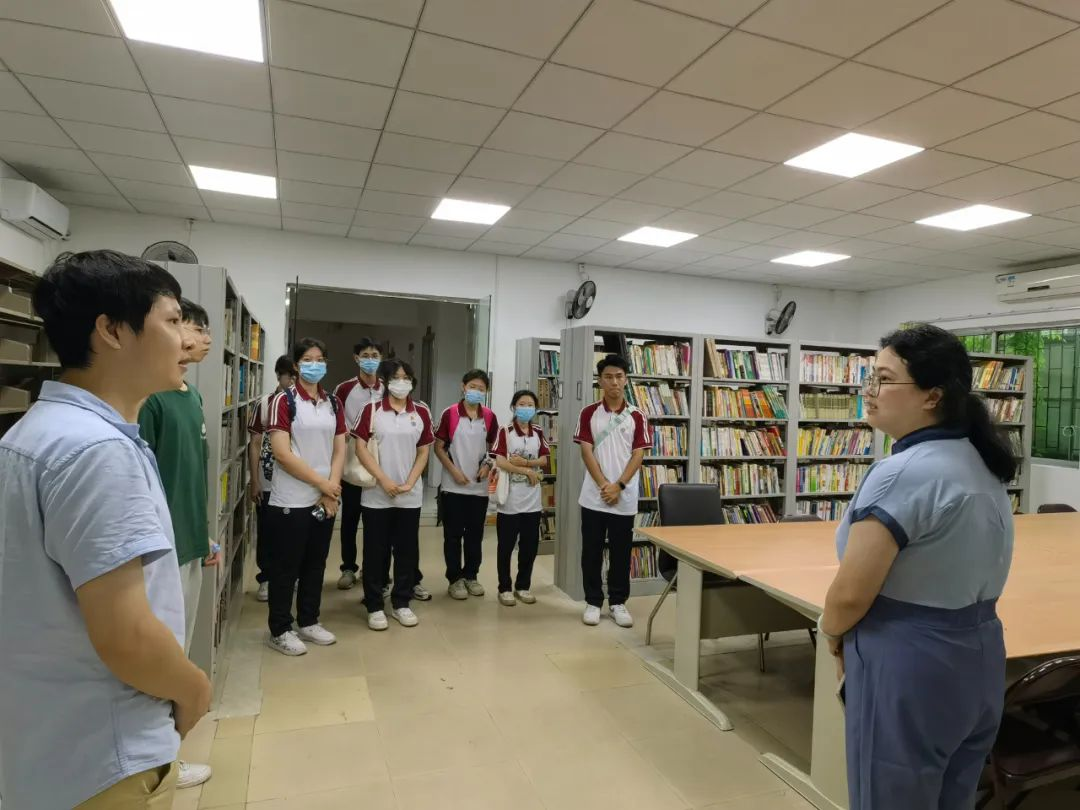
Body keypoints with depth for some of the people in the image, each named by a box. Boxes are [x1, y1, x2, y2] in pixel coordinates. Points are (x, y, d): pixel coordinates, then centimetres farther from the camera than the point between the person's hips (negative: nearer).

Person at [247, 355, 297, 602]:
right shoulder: (265, 404, -1)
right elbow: (255, 444, 2)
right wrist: (254, 481, -1)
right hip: (268, 482, 0)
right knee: (266, 533, 10)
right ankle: (266, 579, 24)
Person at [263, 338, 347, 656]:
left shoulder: (334, 403, 9)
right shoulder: (284, 401, -8)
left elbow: (339, 450, 8)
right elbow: (282, 453, -15)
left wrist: (332, 489, -5)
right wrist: (322, 483, -14)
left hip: (325, 499, 6)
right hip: (291, 501, -5)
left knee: (316, 564, 15)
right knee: (285, 567, 5)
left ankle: (308, 622, 29)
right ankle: (279, 630, 19)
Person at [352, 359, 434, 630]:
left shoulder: (421, 412, 4)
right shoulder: (371, 410, -3)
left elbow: (423, 452, 5)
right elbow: (360, 447, -6)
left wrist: (409, 483, -7)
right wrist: (384, 480, -14)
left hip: (410, 495, 2)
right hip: (377, 494, -2)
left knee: (407, 550, 9)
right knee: (375, 551, 5)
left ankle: (401, 603, 24)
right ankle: (374, 606, 19)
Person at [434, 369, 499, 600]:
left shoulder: (490, 417, 2)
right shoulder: (450, 414, -7)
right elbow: (438, 447, -4)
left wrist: (487, 465, -5)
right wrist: (453, 470, -13)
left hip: (479, 486, 3)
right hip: (454, 486, -3)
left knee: (475, 534, 11)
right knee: (453, 535, 4)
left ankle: (471, 576, 25)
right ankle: (455, 579, 16)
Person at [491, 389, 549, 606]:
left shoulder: (539, 433, 7)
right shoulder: (505, 432, -5)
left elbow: (544, 460, 2)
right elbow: (499, 462, -14)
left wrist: (524, 462, -14)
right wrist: (528, 472, -13)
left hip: (532, 499, 4)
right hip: (509, 499, -4)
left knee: (530, 545, 10)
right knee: (506, 546, 6)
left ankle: (523, 586, 25)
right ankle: (504, 588, 18)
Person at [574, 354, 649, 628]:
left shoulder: (637, 417, 2)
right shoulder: (589, 413, 1)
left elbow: (638, 455, -2)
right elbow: (586, 452, -4)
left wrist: (618, 486, -12)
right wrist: (604, 485, -13)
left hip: (625, 498, 0)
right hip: (593, 496, 0)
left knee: (621, 553, 9)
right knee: (591, 552, 7)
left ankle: (618, 602, 23)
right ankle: (593, 602, 20)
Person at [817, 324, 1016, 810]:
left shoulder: (902, 475, -24)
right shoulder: (982, 464, 5)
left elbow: (850, 595, -24)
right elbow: (953, 577, 12)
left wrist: (832, 633, -2)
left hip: (908, 671, -9)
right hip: (978, 661, 9)